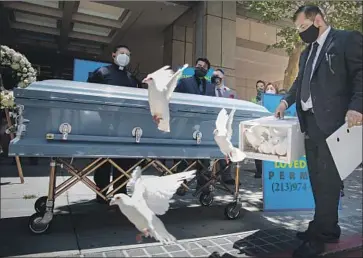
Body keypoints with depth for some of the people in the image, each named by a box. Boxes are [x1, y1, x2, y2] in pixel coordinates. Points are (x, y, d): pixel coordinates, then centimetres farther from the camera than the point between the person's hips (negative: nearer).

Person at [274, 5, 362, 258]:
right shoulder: (307, 52, 23)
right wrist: (286, 101, 11)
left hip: (332, 122, -8)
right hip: (310, 123, 8)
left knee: (328, 179, -4)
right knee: (317, 179, 11)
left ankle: (319, 236, 5)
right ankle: (327, 228, 24)